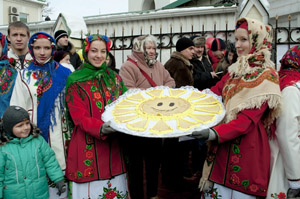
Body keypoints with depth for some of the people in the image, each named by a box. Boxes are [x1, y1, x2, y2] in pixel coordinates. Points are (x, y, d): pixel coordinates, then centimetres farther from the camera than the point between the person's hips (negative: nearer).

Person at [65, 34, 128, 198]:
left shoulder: (115, 78, 11)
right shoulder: (75, 81, -2)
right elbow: (78, 117, -10)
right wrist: (100, 128, -27)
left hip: (113, 145, 4)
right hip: (88, 146, -4)